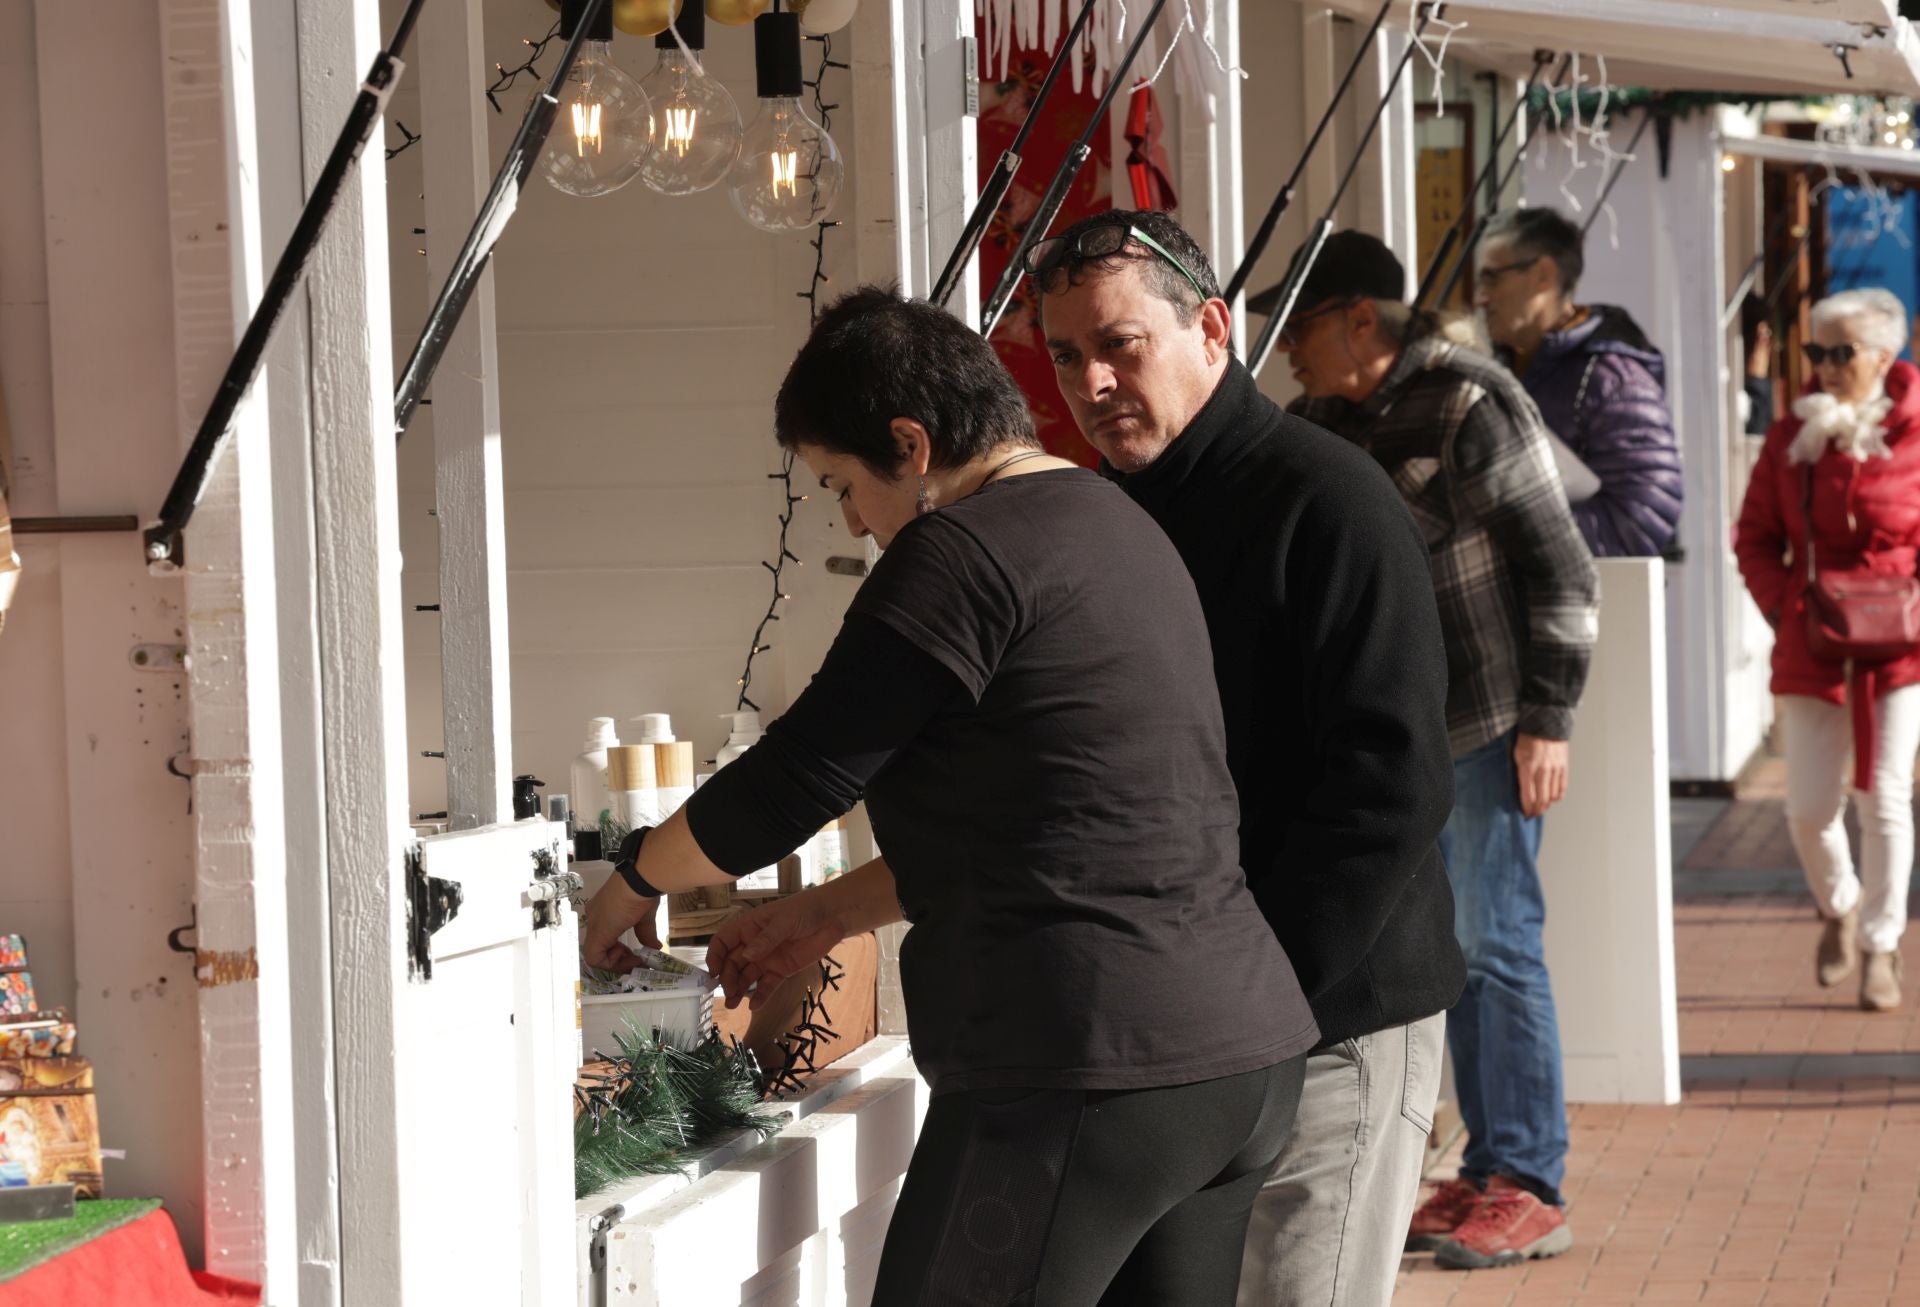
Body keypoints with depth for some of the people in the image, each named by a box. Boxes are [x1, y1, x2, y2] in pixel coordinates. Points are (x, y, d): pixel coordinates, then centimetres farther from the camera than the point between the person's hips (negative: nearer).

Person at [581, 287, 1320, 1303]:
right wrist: (833, 912, 27)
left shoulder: (966, 550, -11)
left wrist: (632, 880, 7)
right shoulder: (1116, 527, 19)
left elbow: (792, 782, -9)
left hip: (1091, 1075, -9)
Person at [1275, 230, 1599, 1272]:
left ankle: (1529, 1193, 1)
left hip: (1489, 725, -7)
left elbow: (1560, 569, -12)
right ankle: (1487, 1171, 18)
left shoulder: (1471, 406, -13)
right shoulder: (1319, 426, 9)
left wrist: (1548, 719, -14)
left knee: (1495, 946, -5)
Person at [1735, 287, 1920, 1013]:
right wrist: (1781, 606, -5)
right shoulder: (1791, 436, 2)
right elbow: (1755, 537, 10)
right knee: (1810, 808, 1)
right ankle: (1839, 908, 31)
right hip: (1811, 646, 2)